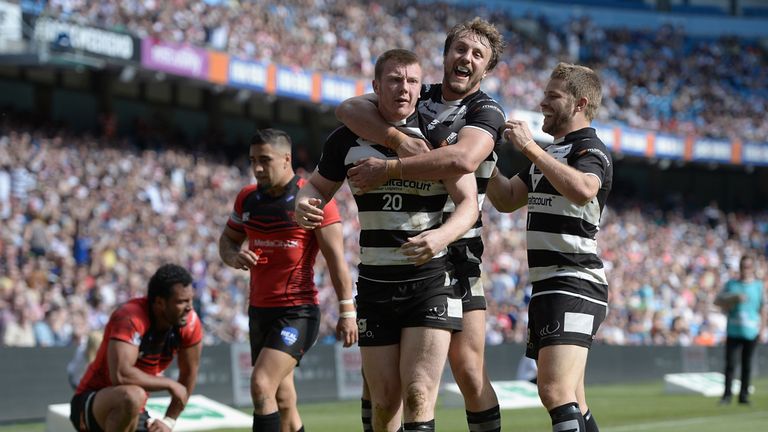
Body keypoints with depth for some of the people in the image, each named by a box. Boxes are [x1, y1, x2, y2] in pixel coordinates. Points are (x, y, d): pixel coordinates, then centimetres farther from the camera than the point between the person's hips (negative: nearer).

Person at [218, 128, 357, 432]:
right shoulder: (247, 199, 7)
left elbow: (336, 258, -10)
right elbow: (227, 240, 19)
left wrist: (347, 311, -14)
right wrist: (234, 257, -5)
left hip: (297, 313, -6)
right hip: (259, 311, 6)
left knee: (261, 385, -21)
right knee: (282, 401, 10)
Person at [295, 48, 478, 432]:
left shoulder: (438, 137, -6)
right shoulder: (347, 140, 2)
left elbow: (468, 202, -9)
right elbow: (319, 186, 16)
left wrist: (443, 235, -30)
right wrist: (303, 203, -9)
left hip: (430, 281, -3)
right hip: (375, 284, 3)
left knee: (418, 396, -15)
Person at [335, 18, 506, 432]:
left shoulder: (486, 111, -5)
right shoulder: (416, 98, 9)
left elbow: (463, 158, -28)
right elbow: (349, 109, -7)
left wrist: (386, 169, -25)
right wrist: (397, 138, -24)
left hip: (455, 255, -4)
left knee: (468, 369, -11)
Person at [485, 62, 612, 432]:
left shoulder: (589, 149, -9)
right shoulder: (550, 153, 21)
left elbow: (582, 189, -32)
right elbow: (506, 200, 25)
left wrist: (530, 148, -26)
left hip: (574, 286, -10)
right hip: (547, 287, 10)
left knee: (555, 391, -25)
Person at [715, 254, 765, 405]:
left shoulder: (758, 285, 7)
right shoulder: (731, 284, 8)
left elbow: (763, 308, 9)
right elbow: (718, 300, 2)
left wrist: (762, 328, 3)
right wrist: (735, 298, -13)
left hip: (751, 332, 0)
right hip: (733, 330, 0)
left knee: (747, 365, 3)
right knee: (730, 363, -5)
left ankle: (744, 395, 11)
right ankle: (727, 395, -1)